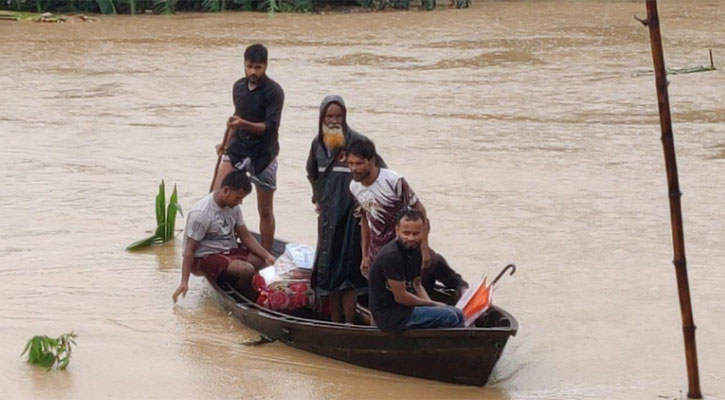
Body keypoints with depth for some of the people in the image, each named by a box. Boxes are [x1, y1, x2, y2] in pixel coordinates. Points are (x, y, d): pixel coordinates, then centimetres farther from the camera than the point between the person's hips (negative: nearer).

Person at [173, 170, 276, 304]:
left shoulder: (233, 207, 3)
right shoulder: (201, 213, -21)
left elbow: (246, 236, 7)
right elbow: (189, 250, -19)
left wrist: (267, 256, -7)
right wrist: (184, 282, -24)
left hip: (228, 251, 8)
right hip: (204, 258, -8)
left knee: (265, 262, -11)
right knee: (247, 270, -29)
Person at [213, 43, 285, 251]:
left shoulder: (274, 91, -13)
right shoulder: (238, 87, 6)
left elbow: (270, 127, -20)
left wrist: (243, 124, -33)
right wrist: (227, 143, 16)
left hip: (263, 154, -5)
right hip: (238, 149, 5)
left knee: (265, 210, 3)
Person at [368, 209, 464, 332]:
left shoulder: (414, 251, 7)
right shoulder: (391, 256, -22)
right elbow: (400, 296, -21)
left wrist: (430, 304, -2)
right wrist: (432, 304, -10)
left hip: (405, 307, 10)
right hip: (389, 314, -10)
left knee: (457, 314, 8)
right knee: (448, 317, -18)